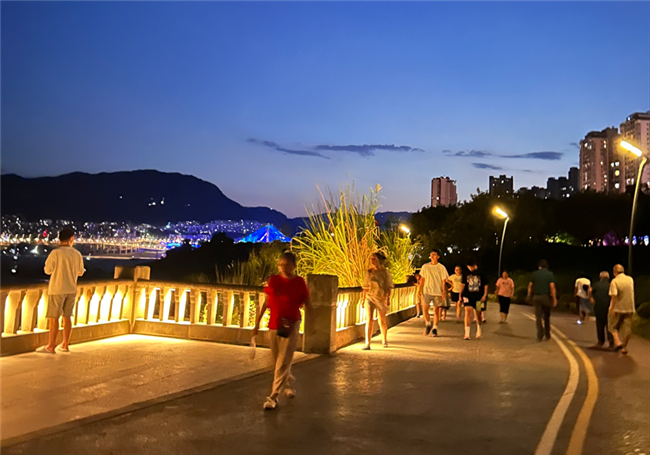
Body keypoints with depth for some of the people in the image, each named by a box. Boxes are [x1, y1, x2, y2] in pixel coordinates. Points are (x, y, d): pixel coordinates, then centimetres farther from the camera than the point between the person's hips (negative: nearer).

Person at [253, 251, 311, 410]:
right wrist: (257, 323, 7)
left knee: (283, 362, -5)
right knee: (278, 361, 15)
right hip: (274, 325, 4)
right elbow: (267, 302, 8)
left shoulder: (299, 282, -6)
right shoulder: (273, 280, 2)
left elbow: (307, 304, 1)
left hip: (291, 325, -4)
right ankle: (289, 385, 38)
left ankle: (274, 397, 2)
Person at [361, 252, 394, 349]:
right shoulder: (369, 272, 7)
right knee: (370, 320, -11)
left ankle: (384, 340, 34)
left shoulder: (385, 272, -3)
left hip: (381, 298, -1)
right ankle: (367, 344, -13)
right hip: (370, 297, 2)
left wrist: (387, 298, -14)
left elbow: (388, 286, -5)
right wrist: (364, 298, 11)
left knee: (382, 321, 11)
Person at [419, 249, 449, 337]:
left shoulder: (441, 267, 1)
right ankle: (428, 324, 12)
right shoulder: (425, 266, 6)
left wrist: (444, 291, -8)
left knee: (436, 311, 2)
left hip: (438, 292, -1)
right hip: (427, 291, 1)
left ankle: (434, 328, 15)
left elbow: (443, 280, 2)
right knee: (424, 309, -11)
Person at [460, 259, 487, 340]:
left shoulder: (480, 274, 1)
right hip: (468, 296, 0)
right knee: (468, 313, -13)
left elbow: (485, 285, 6)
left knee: (478, 314, 11)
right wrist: (460, 295, 10)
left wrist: (484, 295, -2)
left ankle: (479, 330, 39)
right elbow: (463, 284, 13)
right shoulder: (466, 274, 5)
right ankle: (467, 334, -10)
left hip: (478, 297, 0)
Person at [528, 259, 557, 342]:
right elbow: (552, 286, -12)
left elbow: (530, 285, 2)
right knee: (546, 316, 13)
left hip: (536, 297, 0)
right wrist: (554, 298, -10)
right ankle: (547, 335, 20)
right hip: (546, 297, 0)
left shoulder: (535, 273, 3)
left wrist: (529, 295, 11)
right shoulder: (550, 274, -3)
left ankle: (540, 336, -7)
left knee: (538, 316, 1)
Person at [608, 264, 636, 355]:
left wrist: (612, 308, -19)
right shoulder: (630, 279, 2)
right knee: (627, 328, 10)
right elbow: (631, 292, 17)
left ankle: (617, 342, -5)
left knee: (613, 326, 12)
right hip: (629, 307, 4)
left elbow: (614, 295, -23)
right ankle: (624, 347, 13)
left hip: (618, 308, -4)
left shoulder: (614, 281, -14)